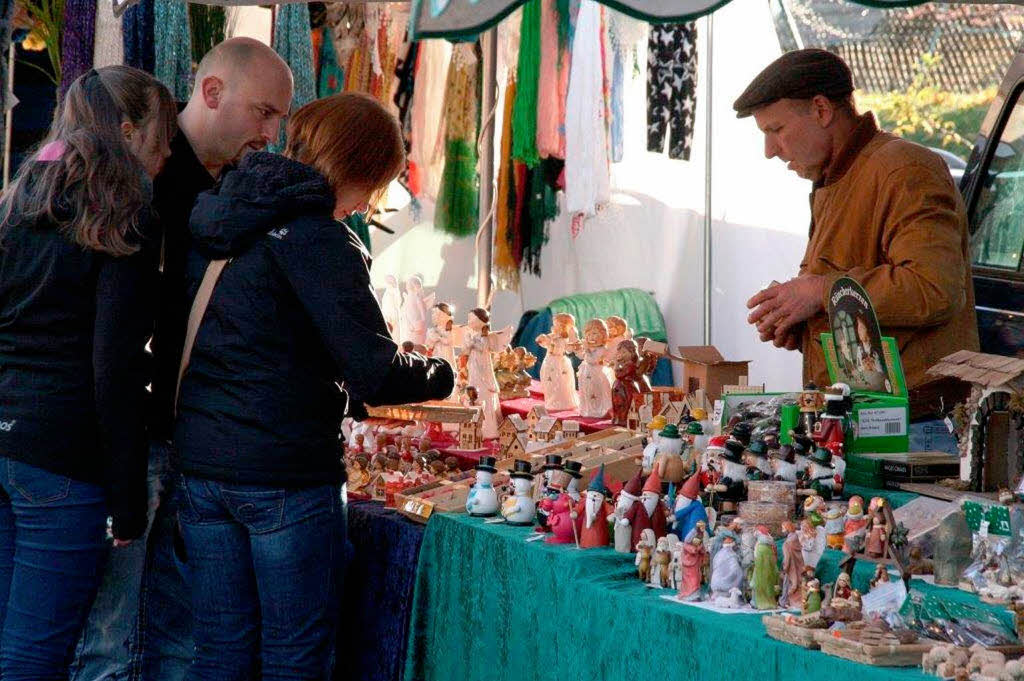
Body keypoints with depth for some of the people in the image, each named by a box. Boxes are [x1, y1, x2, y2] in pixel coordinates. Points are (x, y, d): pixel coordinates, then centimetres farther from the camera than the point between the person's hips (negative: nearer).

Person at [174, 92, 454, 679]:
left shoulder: (212, 217, 12)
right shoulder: (320, 241, -14)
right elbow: (376, 373, -18)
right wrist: (444, 375, 2)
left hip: (198, 464, 8)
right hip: (284, 473, -7)